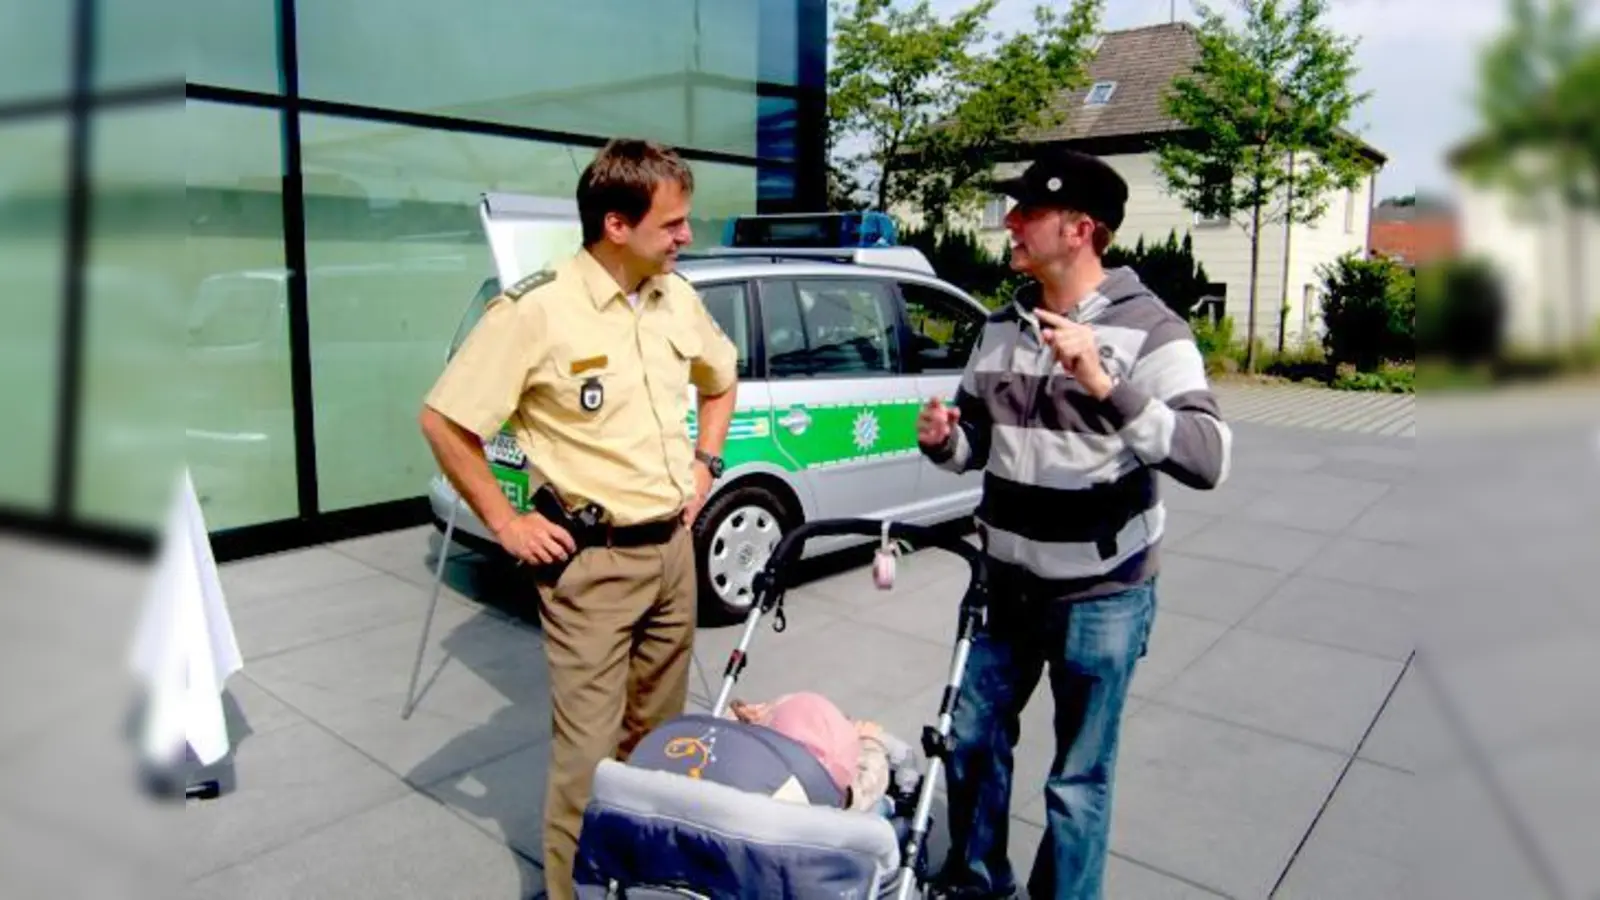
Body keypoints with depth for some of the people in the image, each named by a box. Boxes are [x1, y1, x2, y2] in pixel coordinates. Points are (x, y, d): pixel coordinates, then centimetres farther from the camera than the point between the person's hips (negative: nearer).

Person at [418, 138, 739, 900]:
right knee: (590, 750, 0)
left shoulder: (678, 298, 3)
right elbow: (442, 421, -13)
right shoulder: (537, 310, -17)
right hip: (593, 560, -6)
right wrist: (506, 523, -11)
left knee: (657, 735, 21)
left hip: (673, 547, 7)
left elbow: (720, 381, 22)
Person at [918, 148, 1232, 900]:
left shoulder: (1149, 329, -14)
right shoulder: (1002, 327, 4)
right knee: (973, 739, 19)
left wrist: (1105, 386, -36)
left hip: (1101, 596, -6)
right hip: (1006, 582, 6)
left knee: (1078, 779, 9)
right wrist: (942, 441, -11)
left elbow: (1209, 459, -25)